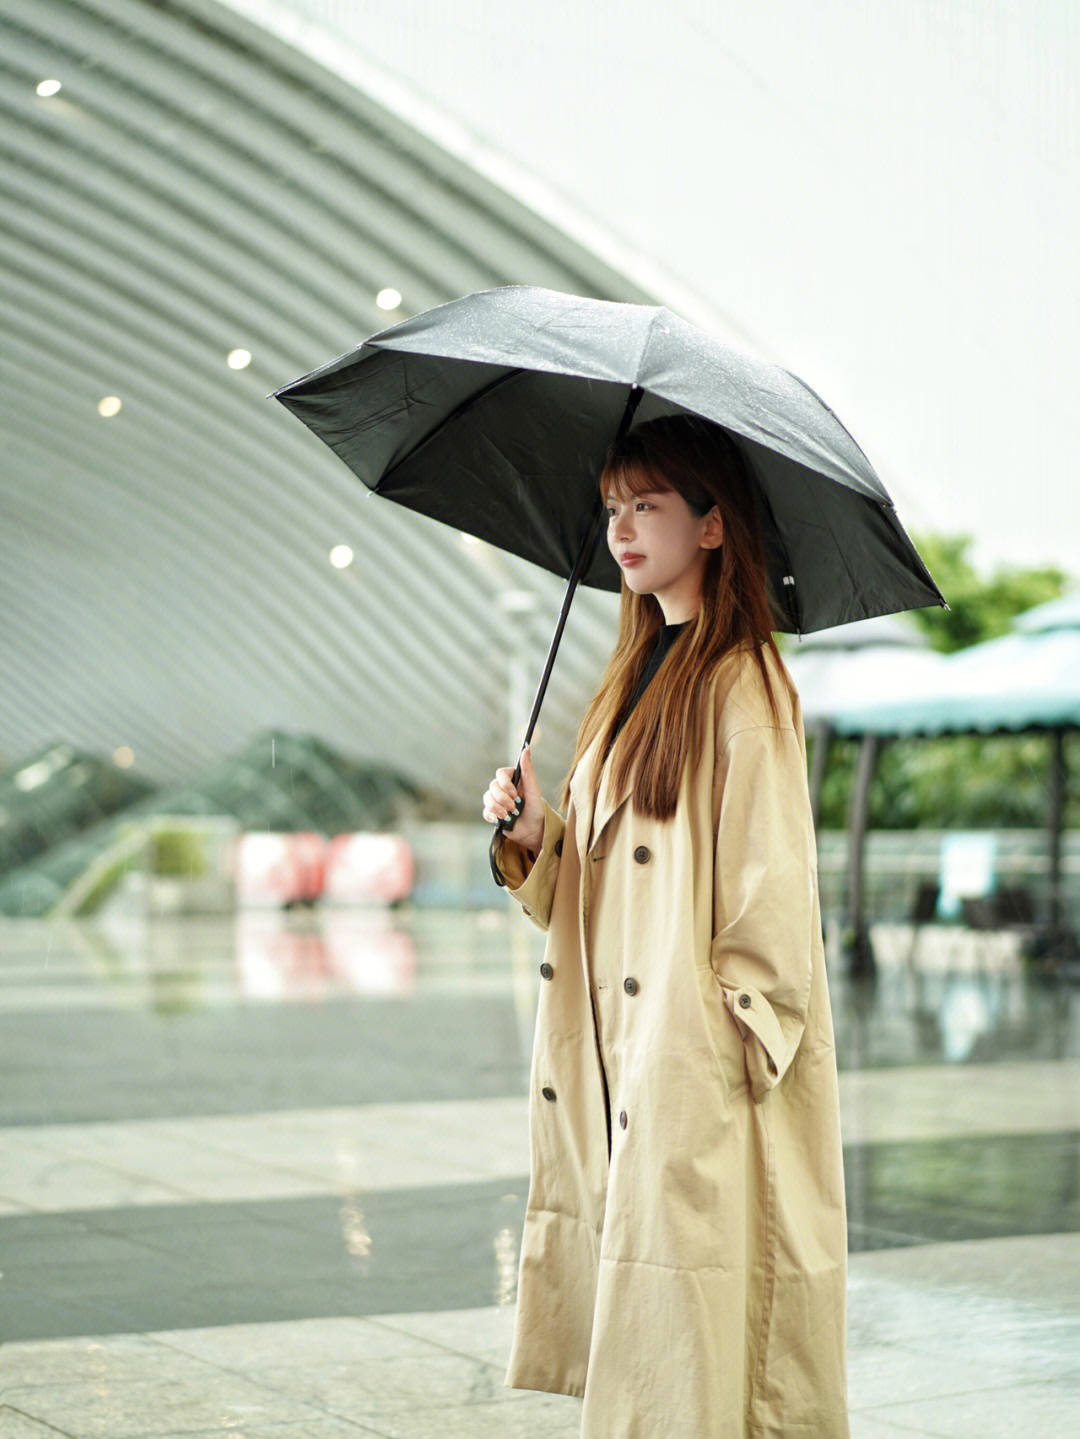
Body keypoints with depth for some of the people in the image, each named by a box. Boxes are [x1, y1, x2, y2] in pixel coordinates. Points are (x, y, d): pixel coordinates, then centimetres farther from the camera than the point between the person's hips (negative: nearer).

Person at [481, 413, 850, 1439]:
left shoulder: (744, 685, -10)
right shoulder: (639, 674, 15)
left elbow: (771, 893, -13)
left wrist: (733, 1044, -15)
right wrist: (536, 833, 0)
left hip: (707, 1080, -8)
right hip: (621, 1061, 8)